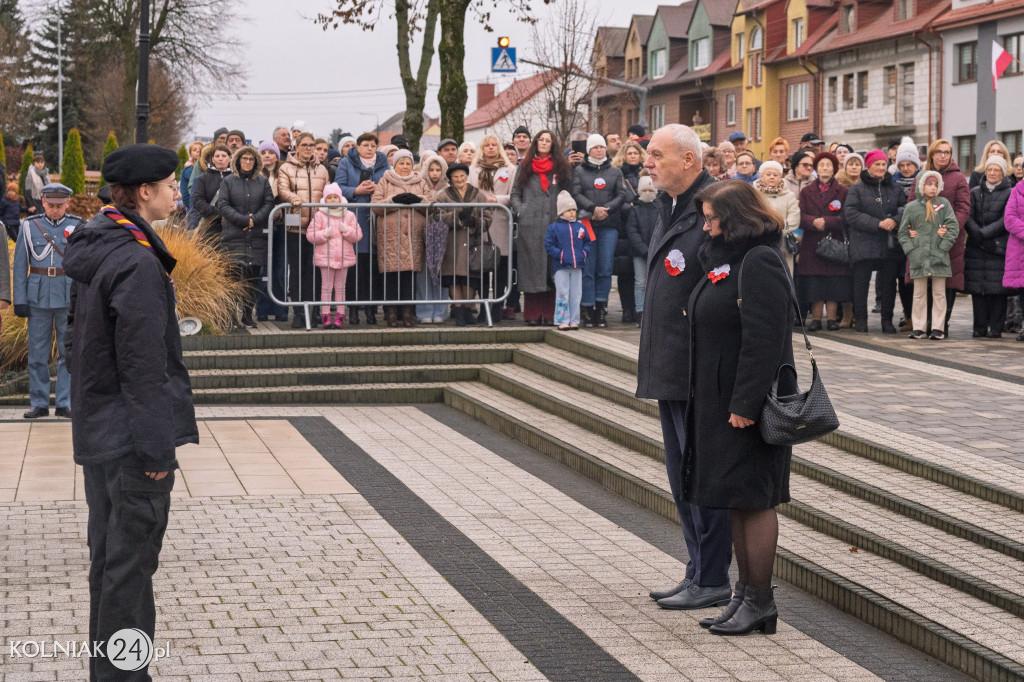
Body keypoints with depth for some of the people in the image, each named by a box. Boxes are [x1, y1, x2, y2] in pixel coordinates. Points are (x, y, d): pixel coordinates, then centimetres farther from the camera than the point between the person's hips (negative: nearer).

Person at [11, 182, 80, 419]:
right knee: (37, 353, 4)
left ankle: (65, 403, 8)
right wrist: (19, 300, -1)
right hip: (38, 299, 1)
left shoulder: (78, 226, 3)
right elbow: (19, 265, 5)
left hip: (69, 299, 0)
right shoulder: (30, 226, 3)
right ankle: (38, 403, 12)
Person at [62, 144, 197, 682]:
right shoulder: (137, 263, -20)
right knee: (131, 561, -2)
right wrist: (157, 448, -19)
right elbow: (143, 365, -22)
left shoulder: (93, 249, 10)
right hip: (132, 434, -10)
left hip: (97, 430, 10)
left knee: (108, 556, 17)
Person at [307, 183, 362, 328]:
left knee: (340, 287, 7)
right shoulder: (319, 215, 0)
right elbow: (310, 235, -3)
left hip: (344, 256, 2)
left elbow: (357, 235, 3)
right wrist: (324, 234, -17)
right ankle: (325, 316, 3)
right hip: (325, 256, -2)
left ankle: (340, 315, 11)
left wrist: (346, 230, -13)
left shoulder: (349, 216, 6)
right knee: (326, 286, 0)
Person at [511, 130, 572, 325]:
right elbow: (515, 193, 13)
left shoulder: (561, 167, 12)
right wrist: (520, 210, -2)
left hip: (554, 223, 0)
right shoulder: (525, 166, 13)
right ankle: (532, 314, 1)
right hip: (530, 225, 0)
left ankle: (550, 313, 1)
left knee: (552, 267, -2)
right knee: (531, 266, -1)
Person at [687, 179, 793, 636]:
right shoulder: (723, 259, 15)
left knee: (753, 499, -3)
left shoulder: (759, 263, -16)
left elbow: (763, 339, -22)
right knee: (738, 502, 13)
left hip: (747, 404, -10)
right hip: (719, 400, 10)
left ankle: (760, 601, 4)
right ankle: (746, 594, 20)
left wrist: (745, 404, -24)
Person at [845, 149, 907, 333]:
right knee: (861, 281, 0)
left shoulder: (895, 189, 13)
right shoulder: (857, 189, 3)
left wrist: (895, 220, -13)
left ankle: (887, 320, 12)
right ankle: (860, 319, 10)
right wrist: (877, 224, -14)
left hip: (890, 245, 3)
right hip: (864, 244, -2)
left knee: (888, 282, 4)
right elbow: (851, 214, -8)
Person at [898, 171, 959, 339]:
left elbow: (953, 226, 0)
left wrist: (944, 246, -10)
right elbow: (903, 232, 8)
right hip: (918, 256, 0)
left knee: (939, 293, 3)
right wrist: (910, 250, -4)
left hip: (939, 256, 0)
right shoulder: (911, 207, 5)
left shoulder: (944, 204, 6)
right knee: (919, 294, 5)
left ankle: (937, 328, 7)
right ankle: (919, 327, 11)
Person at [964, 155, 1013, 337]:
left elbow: (1005, 221, -7)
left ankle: (995, 327, 1)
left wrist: (983, 234, -14)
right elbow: (969, 218, 3)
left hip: (999, 246, -3)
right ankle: (980, 327, 7)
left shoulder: (1010, 194, 3)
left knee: (998, 289, -5)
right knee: (977, 288, 0)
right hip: (976, 248, 3)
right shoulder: (975, 192, 13)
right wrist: (977, 235, -13)